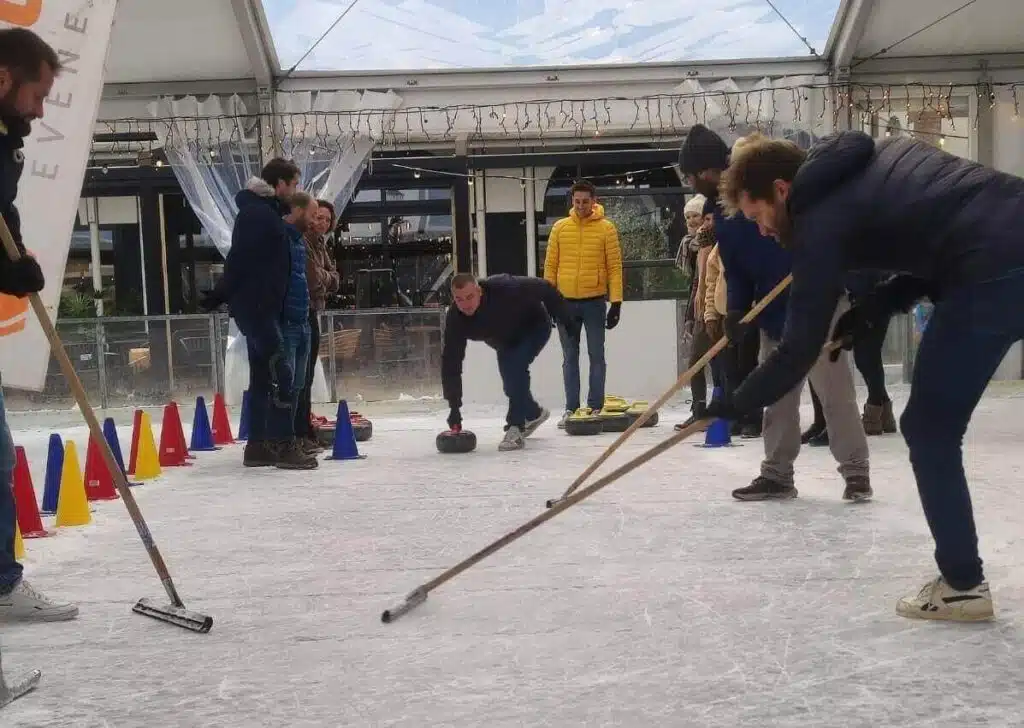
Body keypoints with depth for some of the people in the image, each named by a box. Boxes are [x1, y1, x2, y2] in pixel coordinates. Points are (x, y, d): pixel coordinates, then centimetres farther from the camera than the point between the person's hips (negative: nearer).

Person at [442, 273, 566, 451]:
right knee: (511, 381, 7)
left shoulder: (504, 288, -41)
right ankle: (534, 413, 39)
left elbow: (544, 288, -26)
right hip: (506, 341, 5)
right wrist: (454, 406, -30)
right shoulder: (455, 319, -28)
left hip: (534, 327, -5)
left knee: (516, 366, -27)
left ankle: (515, 429, -23)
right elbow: (451, 362, -27)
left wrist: (565, 318, -16)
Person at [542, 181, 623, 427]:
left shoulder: (606, 228, -2)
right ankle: (571, 408, 15)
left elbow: (614, 266, -3)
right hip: (565, 302, 2)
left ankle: (596, 407, 12)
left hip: (594, 301, -2)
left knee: (596, 356, 3)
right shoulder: (560, 227, 4)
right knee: (570, 357, 8)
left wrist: (616, 302, -9)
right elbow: (550, 265, 6)